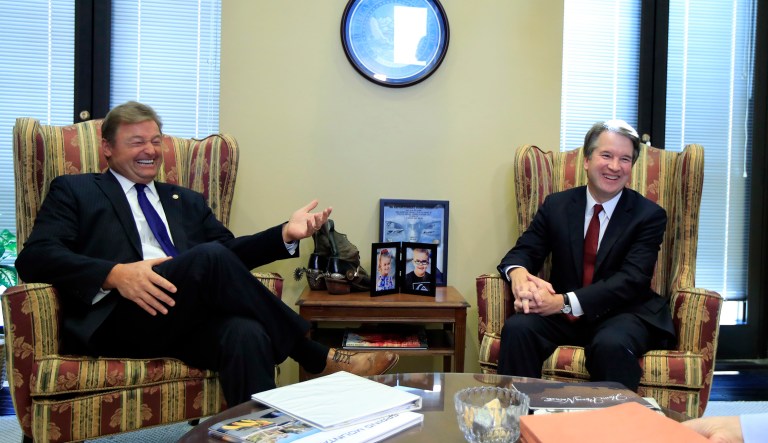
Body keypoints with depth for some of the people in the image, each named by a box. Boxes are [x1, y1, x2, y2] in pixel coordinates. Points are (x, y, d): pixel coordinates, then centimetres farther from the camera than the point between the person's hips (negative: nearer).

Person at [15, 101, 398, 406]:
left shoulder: (186, 201, 28)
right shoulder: (74, 191, 15)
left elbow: (230, 252, 16)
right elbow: (34, 257, -1)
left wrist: (286, 234, -3)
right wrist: (115, 274, -19)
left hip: (188, 321, 4)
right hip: (118, 322, -4)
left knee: (246, 334, -33)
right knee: (210, 257, -29)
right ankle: (317, 357, -17)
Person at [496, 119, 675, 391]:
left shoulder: (650, 215, -2)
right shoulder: (556, 205, 8)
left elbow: (631, 279, -14)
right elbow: (525, 250, 6)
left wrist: (566, 301, -27)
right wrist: (518, 273, -22)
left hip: (621, 315, -2)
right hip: (561, 314, 3)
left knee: (611, 345, -36)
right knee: (517, 328, -27)